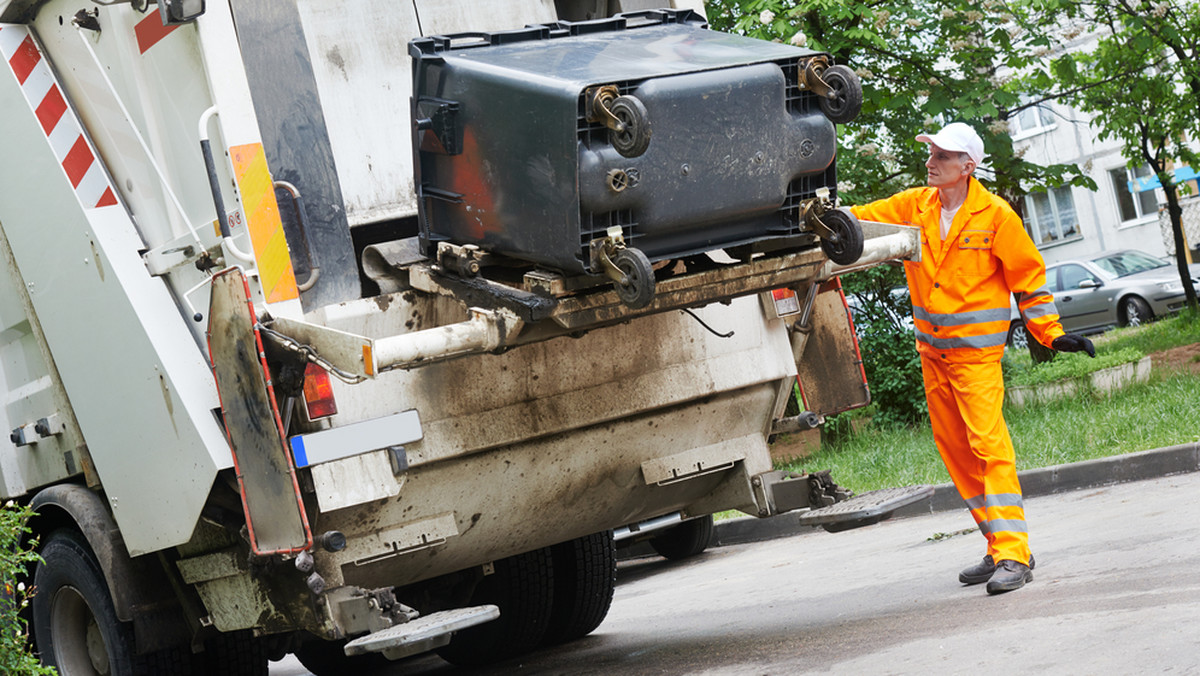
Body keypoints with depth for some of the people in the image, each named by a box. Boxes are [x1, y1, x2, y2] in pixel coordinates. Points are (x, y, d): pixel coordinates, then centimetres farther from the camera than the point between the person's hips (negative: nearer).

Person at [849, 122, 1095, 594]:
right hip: (931, 349, 6)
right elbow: (860, 222, 6)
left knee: (988, 444, -15)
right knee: (954, 448, 9)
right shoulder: (914, 207, 5)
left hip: (976, 350, -6)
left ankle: (1013, 554, -16)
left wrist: (1052, 334, -4)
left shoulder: (996, 216, -7)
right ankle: (1000, 547, 19)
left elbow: (1027, 276, -1)